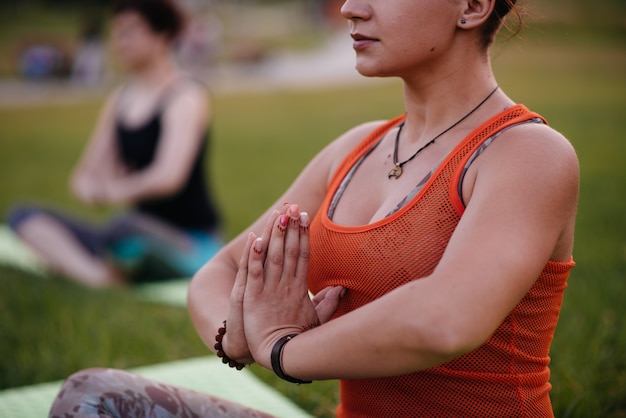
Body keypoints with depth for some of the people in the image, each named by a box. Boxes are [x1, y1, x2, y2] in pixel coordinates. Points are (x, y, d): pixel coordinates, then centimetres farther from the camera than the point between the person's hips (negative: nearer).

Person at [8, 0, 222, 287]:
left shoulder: (186, 96, -9)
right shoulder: (120, 99, 13)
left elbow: (169, 177, -23)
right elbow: (82, 177, 13)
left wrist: (116, 191, -9)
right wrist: (91, 186, -11)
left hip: (191, 245, -8)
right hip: (144, 240, 8)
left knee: (125, 226, -41)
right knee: (23, 215, -5)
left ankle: (116, 271, -8)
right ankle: (98, 277, -29)